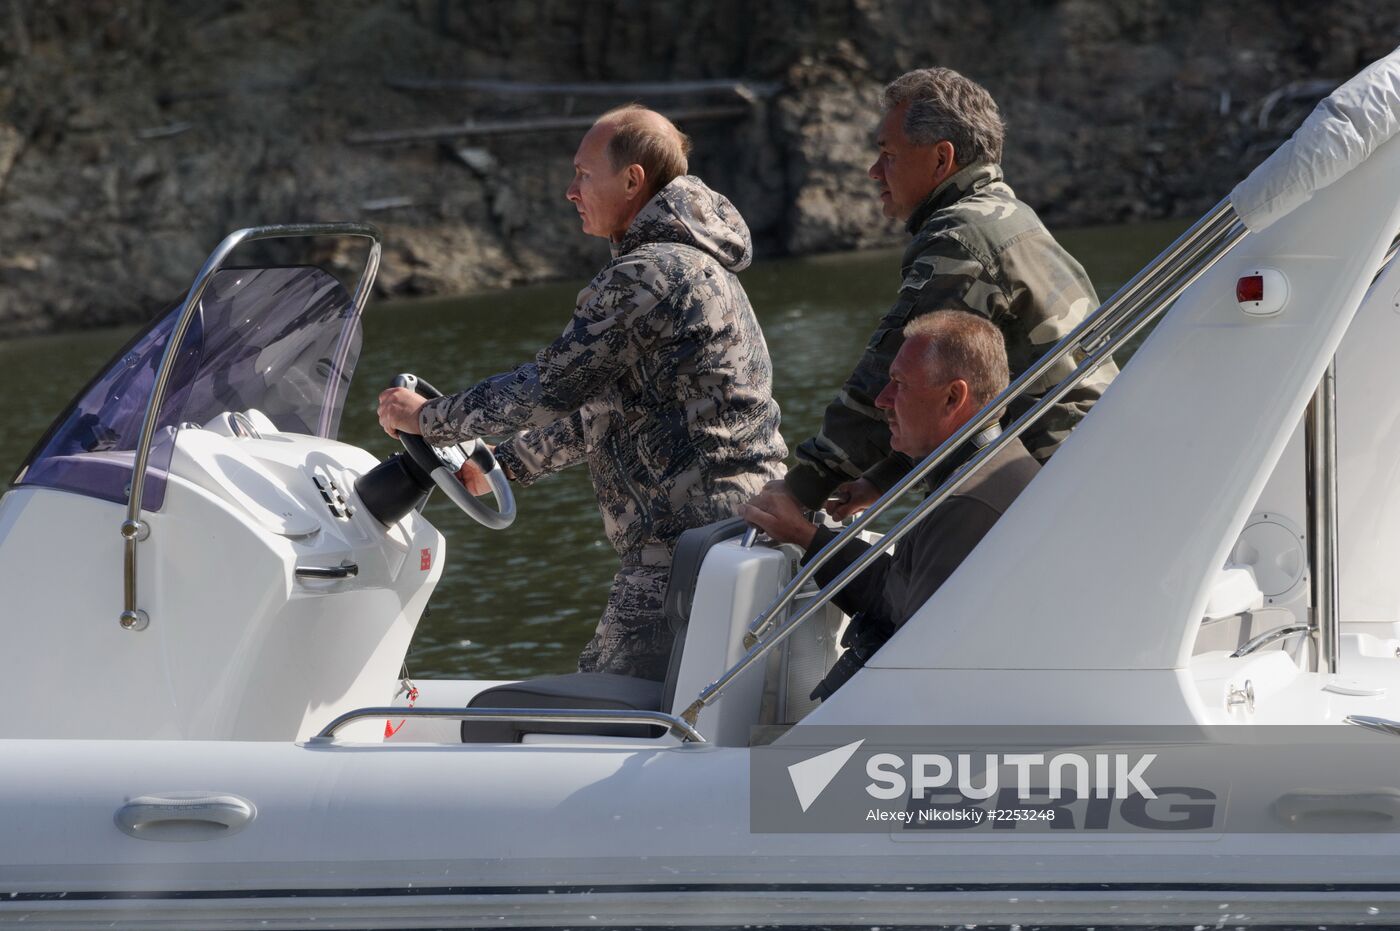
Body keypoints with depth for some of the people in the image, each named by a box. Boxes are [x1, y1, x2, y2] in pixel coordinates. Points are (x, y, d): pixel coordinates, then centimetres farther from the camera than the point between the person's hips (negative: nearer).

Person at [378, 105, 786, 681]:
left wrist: (428, 419, -1)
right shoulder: (692, 265, 21)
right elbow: (604, 407, 27)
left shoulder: (647, 276, -14)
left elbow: (552, 384, -13)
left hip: (689, 540, -10)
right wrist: (502, 465, 28)